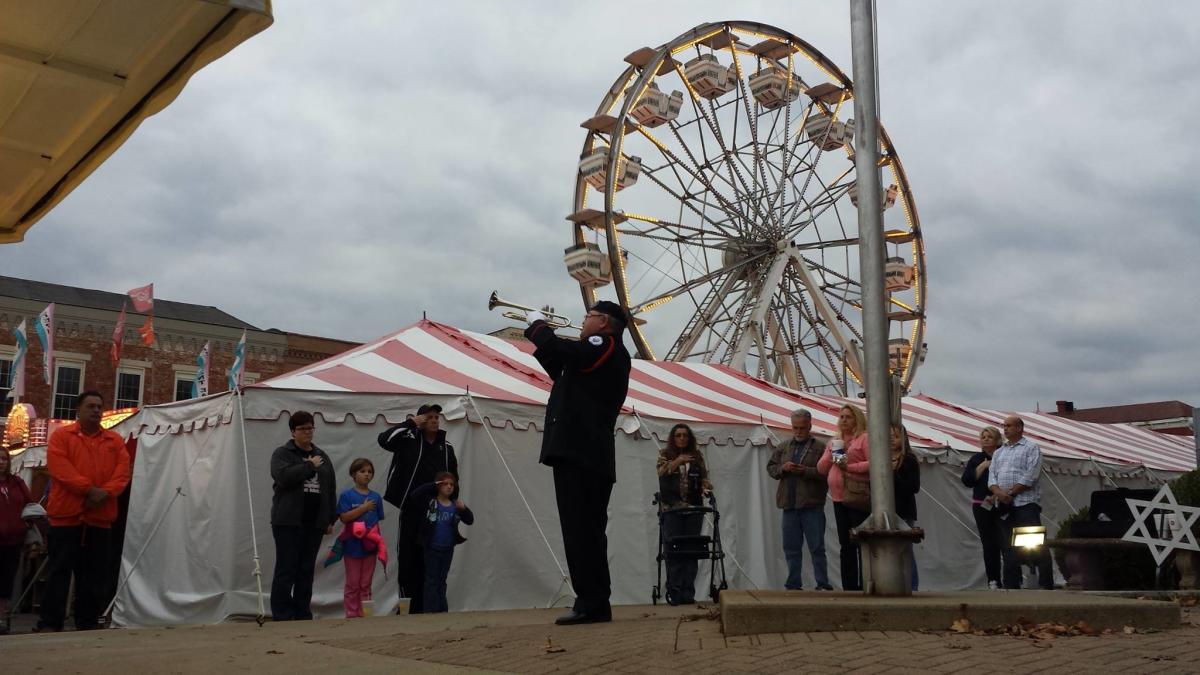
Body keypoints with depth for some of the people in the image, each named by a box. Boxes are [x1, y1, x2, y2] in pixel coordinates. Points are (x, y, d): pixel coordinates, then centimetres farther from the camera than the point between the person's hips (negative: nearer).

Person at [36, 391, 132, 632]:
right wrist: (89, 489, -19)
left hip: (100, 516, 3)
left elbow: (123, 470, 4)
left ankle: (88, 622, 14)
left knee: (94, 572, 7)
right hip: (66, 514, -3)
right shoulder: (60, 436, 4)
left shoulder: (115, 440, 13)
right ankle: (50, 623, 3)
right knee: (59, 570, -2)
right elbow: (60, 468, -10)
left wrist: (106, 492, -15)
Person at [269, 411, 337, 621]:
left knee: (307, 571, 8)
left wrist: (331, 518, 10)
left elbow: (331, 489, 16)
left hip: (314, 522, 5)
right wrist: (310, 465, -10)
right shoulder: (282, 453, 1)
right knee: (286, 570, -4)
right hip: (288, 521, -5)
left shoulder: (322, 456, 16)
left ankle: (303, 615, 15)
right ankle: (282, 616, 1)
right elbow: (284, 476, -20)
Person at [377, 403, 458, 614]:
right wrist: (410, 423, -16)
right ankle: (407, 607, 6)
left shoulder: (446, 447, 10)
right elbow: (384, 439, -19)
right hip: (412, 510, -3)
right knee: (408, 561, -1)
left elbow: (454, 480, 14)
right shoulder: (409, 440, -1)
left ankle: (425, 606, 14)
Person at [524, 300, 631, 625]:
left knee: (581, 530, -11)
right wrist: (541, 335, 21)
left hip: (579, 453, -10)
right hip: (588, 455, 10)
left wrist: (537, 323, 0)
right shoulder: (608, 355, 24)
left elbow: (559, 350, -19)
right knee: (586, 531, 12)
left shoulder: (606, 346, -6)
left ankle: (592, 604, -10)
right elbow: (562, 372, 30)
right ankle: (595, 604, 16)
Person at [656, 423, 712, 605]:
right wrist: (677, 461, -17)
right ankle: (674, 592, -4)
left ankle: (688, 593, 5)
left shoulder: (697, 456, 15)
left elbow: (704, 476, 14)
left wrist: (705, 486, -6)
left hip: (694, 508, 2)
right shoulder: (665, 454, 9)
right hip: (672, 509, -2)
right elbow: (661, 471, -6)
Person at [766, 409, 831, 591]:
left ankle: (822, 584, 5)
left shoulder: (820, 447, 0)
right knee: (791, 548, 9)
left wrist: (805, 471, -18)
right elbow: (770, 468, 16)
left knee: (816, 547, -2)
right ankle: (793, 585, 17)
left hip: (812, 506, -5)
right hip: (789, 505, 5)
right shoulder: (784, 448, 16)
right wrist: (782, 469, -3)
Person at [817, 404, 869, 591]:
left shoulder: (864, 438, -2)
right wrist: (831, 454, 1)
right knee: (846, 546, 11)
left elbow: (873, 463, -14)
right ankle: (849, 586, 17)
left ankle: (865, 586, -1)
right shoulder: (833, 442, 20)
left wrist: (850, 467, -16)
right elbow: (821, 468, 17)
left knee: (862, 544, -6)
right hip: (839, 498, 7)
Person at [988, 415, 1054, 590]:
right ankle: (1012, 586, 11)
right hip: (1004, 507, 6)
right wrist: (999, 492, -10)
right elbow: (992, 476, 10)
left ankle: (1046, 585, -7)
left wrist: (1010, 493, -11)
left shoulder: (1031, 448, 3)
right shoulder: (998, 452, 21)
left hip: (1026, 503, -6)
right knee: (1008, 549, 6)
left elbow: (1030, 476, -9)